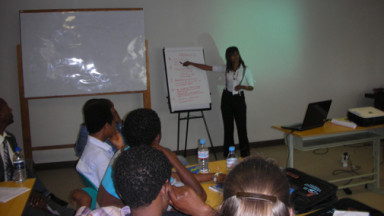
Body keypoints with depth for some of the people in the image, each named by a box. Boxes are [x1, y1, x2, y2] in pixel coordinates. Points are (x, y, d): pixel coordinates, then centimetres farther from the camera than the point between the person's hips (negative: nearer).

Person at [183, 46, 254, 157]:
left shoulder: (246, 70, -3)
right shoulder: (226, 69, 3)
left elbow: (251, 87, 0)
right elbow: (208, 68, 2)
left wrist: (242, 86, -22)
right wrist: (191, 63, -1)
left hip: (239, 99, -2)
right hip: (227, 98, 2)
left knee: (241, 127, -1)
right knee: (228, 127, 7)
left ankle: (245, 154, 11)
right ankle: (228, 155, 17)